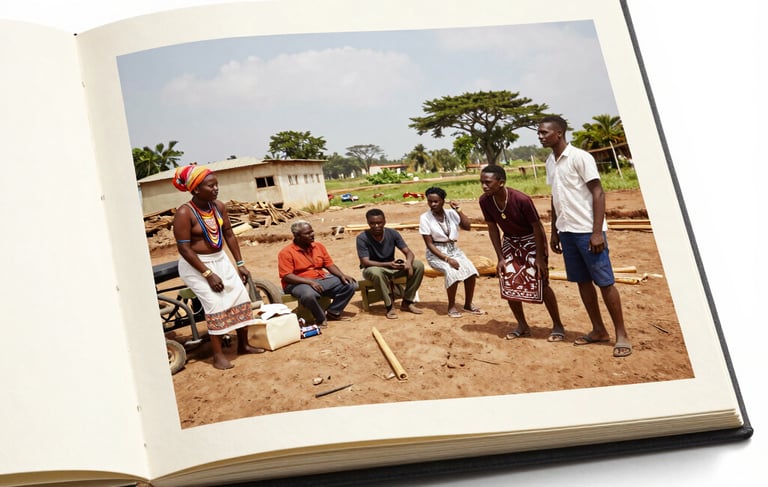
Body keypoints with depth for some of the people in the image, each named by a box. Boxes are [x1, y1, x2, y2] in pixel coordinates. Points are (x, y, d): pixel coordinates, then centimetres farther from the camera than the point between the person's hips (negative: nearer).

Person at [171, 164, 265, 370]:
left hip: (220, 259, 7)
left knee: (241, 297, 4)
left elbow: (229, 235, 7)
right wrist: (208, 273, -22)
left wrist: (240, 264, 5)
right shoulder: (184, 213, -21)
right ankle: (218, 355, -4)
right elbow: (183, 248, -22)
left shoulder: (218, 206, -2)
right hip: (195, 265, -7)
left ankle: (243, 344, 21)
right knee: (217, 304, -15)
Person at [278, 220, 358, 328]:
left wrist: (342, 275, -9)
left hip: (322, 279, 6)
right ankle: (321, 319, -14)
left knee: (351, 285, -9)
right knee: (309, 294, -42)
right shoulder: (286, 253, -9)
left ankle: (332, 313, 2)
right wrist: (309, 282, -27)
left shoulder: (319, 246, 9)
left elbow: (330, 265, 12)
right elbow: (286, 276, -17)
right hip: (299, 283, -6)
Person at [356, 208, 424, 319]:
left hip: (392, 268, 4)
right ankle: (390, 306, -25)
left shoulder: (393, 234, -8)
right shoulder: (362, 238, -19)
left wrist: (408, 262, -34)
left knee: (419, 265, -16)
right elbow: (365, 262, -24)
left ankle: (407, 302, -7)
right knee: (376, 272, -41)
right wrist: (389, 264, -36)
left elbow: (408, 252, -8)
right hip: (374, 268, -4)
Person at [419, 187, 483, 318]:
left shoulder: (451, 213, 2)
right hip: (436, 253, -4)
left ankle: (468, 304, -4)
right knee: (453, 272, -32)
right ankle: (451, 306, -13)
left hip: (453, 249, 4)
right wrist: (447, 259, -21)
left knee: (470, 270, -23)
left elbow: (467, 227, -5)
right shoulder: (425, 217, -8)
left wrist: (458, 210, -10)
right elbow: (429, 244, -12)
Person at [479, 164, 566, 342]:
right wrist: (500, 258, -6)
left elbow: (537, 227, -22)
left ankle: (558, 326, 5)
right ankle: (522, 326, 14)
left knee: (539, 283, -10)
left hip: (532, 240, -5)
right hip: (510, 241, 5)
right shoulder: (485, 201, -17)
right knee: (508, 283, -2)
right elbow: (493, 228, -4)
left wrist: (540, 258, -21)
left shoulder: (521, 199, -32)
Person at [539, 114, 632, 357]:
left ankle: (622, 335, 3)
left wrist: (597, 232, -18)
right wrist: (554, 231, 18)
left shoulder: (580, 157, -11)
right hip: (567, 231, 7)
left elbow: (598, 193, -13)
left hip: (587, 230, -7)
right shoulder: (550, 162, 11)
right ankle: (599, 330, 20)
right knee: (582, 281, 10)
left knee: (605, 281, -3)